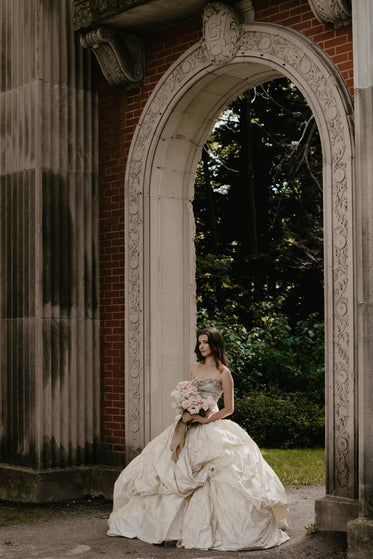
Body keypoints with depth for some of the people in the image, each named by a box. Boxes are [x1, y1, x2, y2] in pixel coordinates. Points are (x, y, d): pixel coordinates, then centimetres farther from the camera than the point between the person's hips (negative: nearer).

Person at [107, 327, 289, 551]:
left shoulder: (223, 373, -2)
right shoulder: (194, 368, 14)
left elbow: (229, 408, -4)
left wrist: (207, 419, -14)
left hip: (210, 429, -6)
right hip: (188, 427, 6)